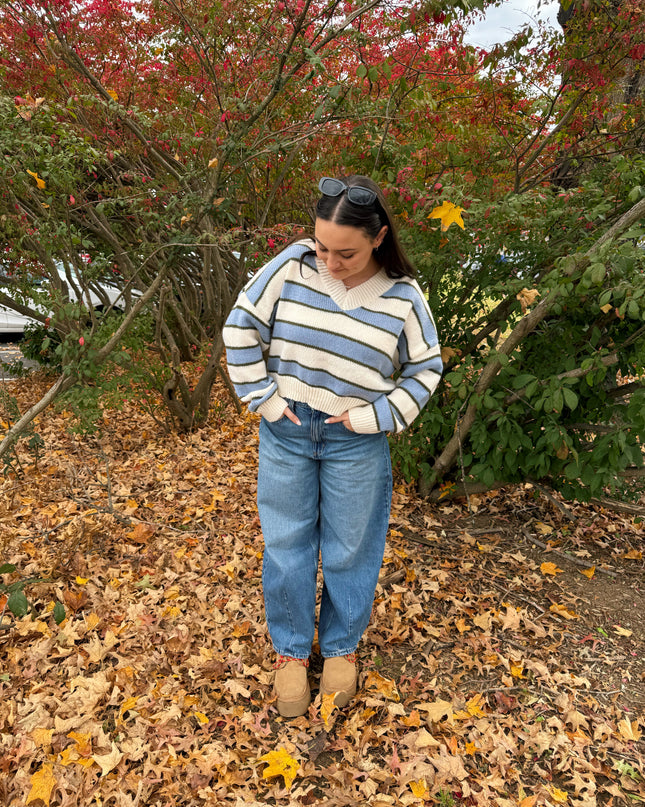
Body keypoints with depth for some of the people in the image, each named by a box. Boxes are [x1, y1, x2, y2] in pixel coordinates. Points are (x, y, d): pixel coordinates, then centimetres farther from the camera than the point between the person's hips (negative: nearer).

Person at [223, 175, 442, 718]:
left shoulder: (402, 297, -9)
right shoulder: (292, 266, -9)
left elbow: (426, 369, 2)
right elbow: (242, 326, -1)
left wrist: (377, 417, -7)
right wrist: (262, 396, -5)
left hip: (355, 443, 0)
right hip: (287, 432, 1)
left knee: (350, 551, 13)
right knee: (286, 545, 12)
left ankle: (341, 647, 38)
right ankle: (291, 650, 34)